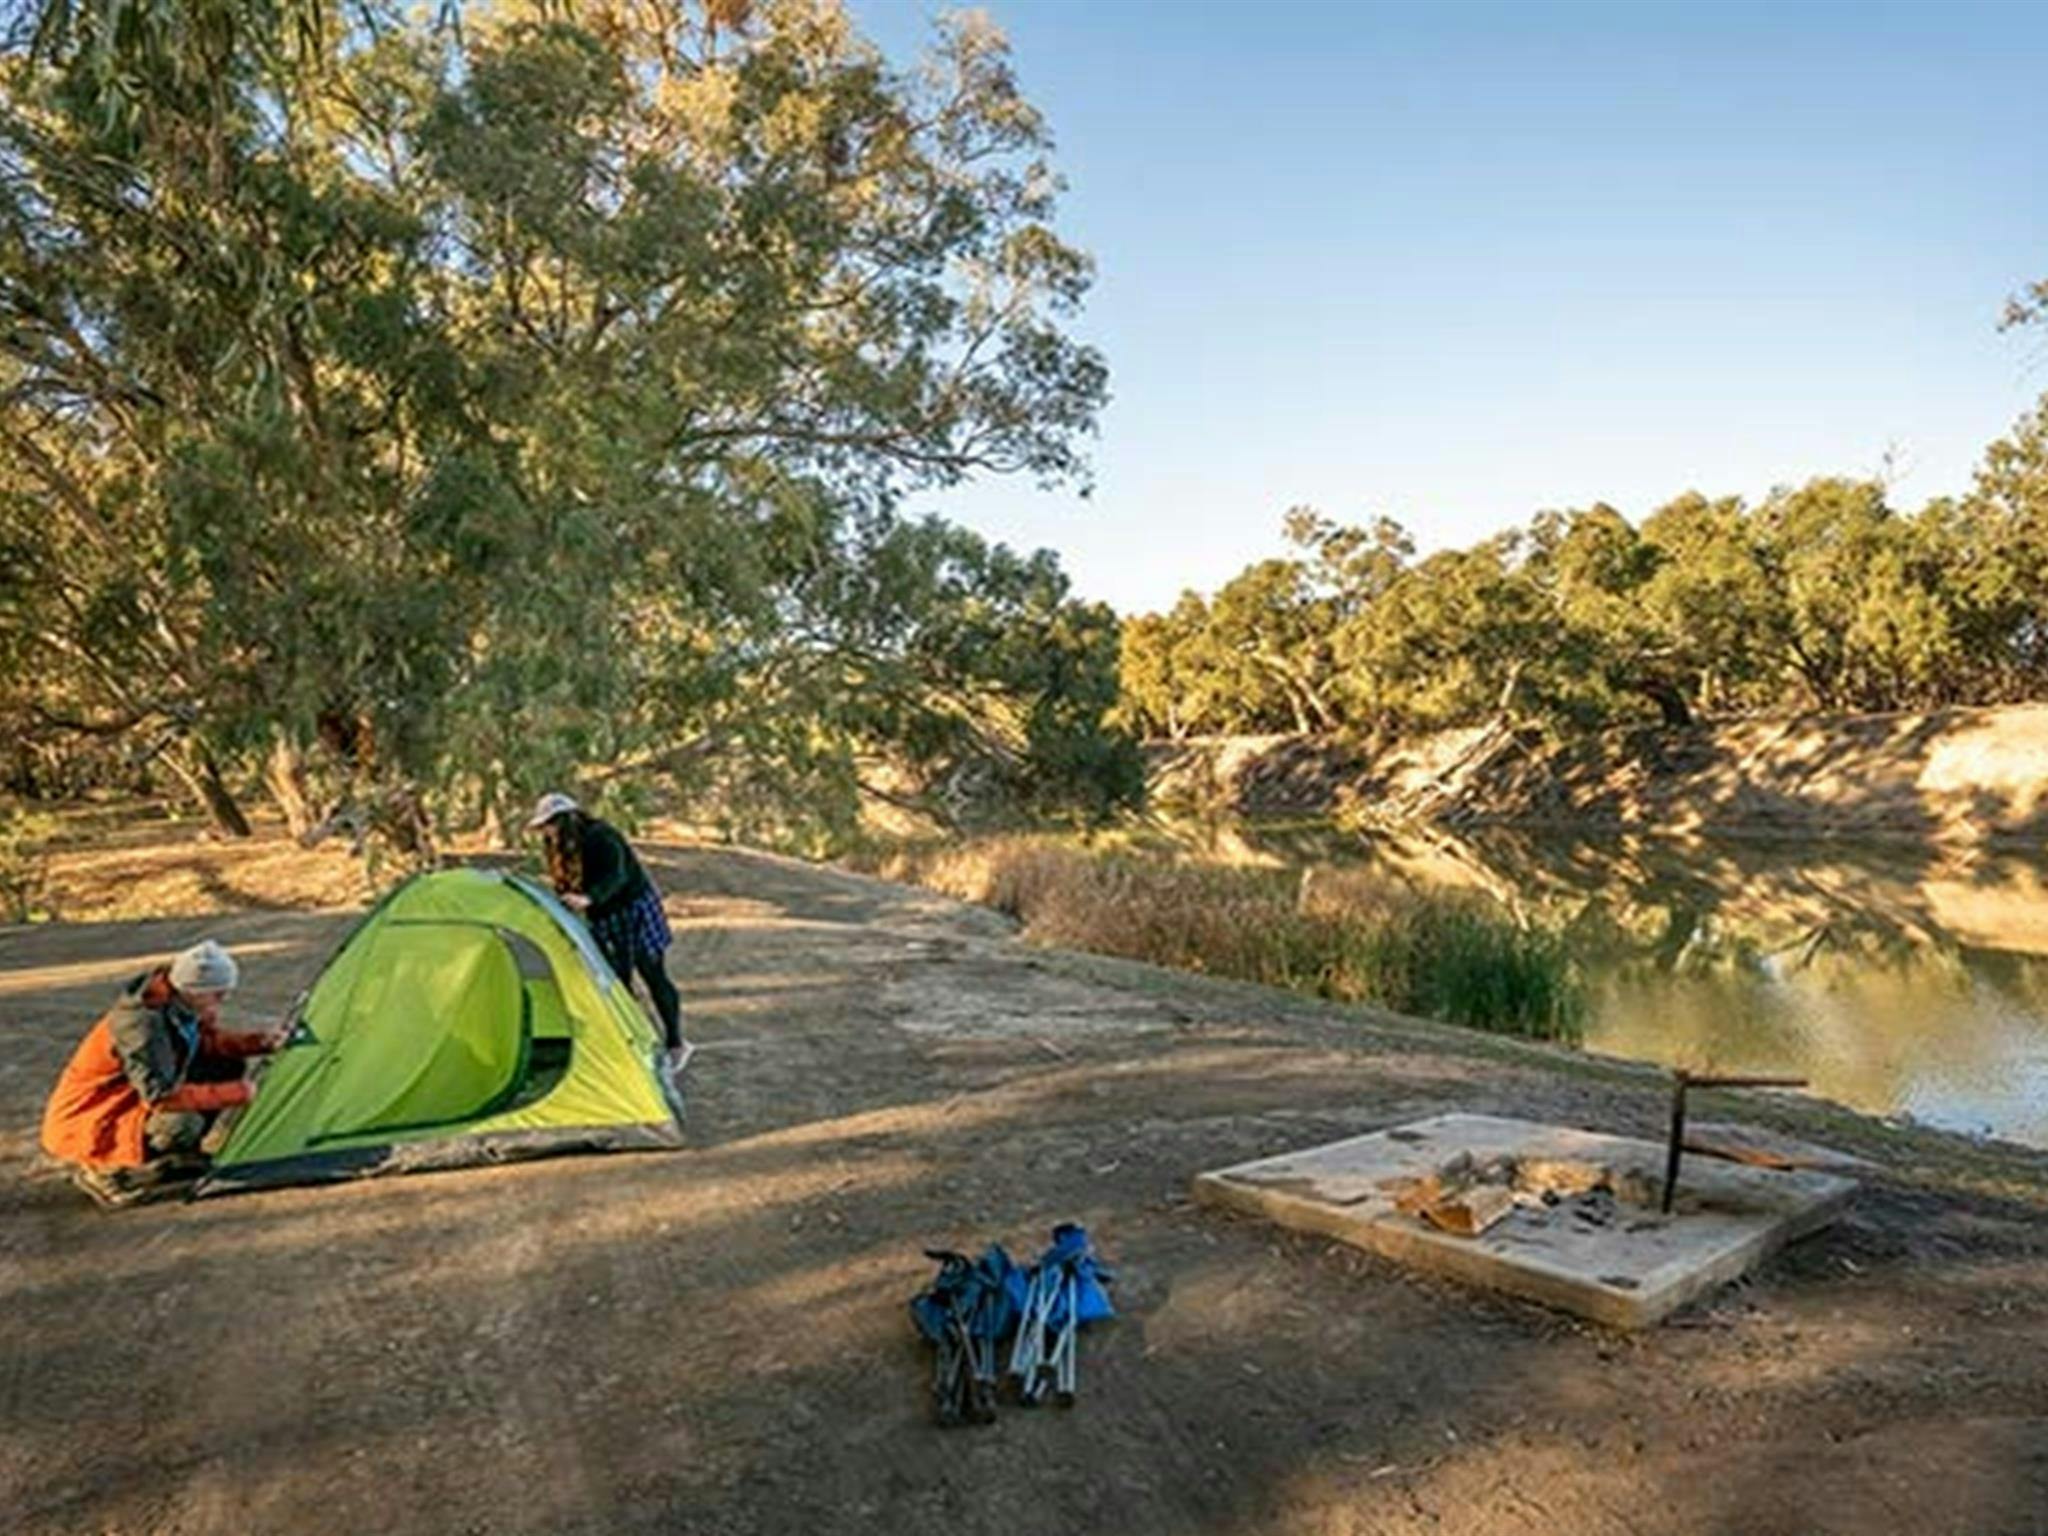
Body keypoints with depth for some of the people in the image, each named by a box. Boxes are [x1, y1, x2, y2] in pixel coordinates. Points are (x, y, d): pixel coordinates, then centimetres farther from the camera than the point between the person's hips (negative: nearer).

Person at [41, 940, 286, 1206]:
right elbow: (162, 1096, -34)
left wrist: (258, 1042, -8)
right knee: (181, 1123, -35)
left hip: (129, 1103, 9)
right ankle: (104, 1171, -8)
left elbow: (209, 1043, 9)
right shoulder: (142, 1021, -32)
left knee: (227, 1068, -1)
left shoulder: (180, 1005, -7)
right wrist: (237, 1092, -29)